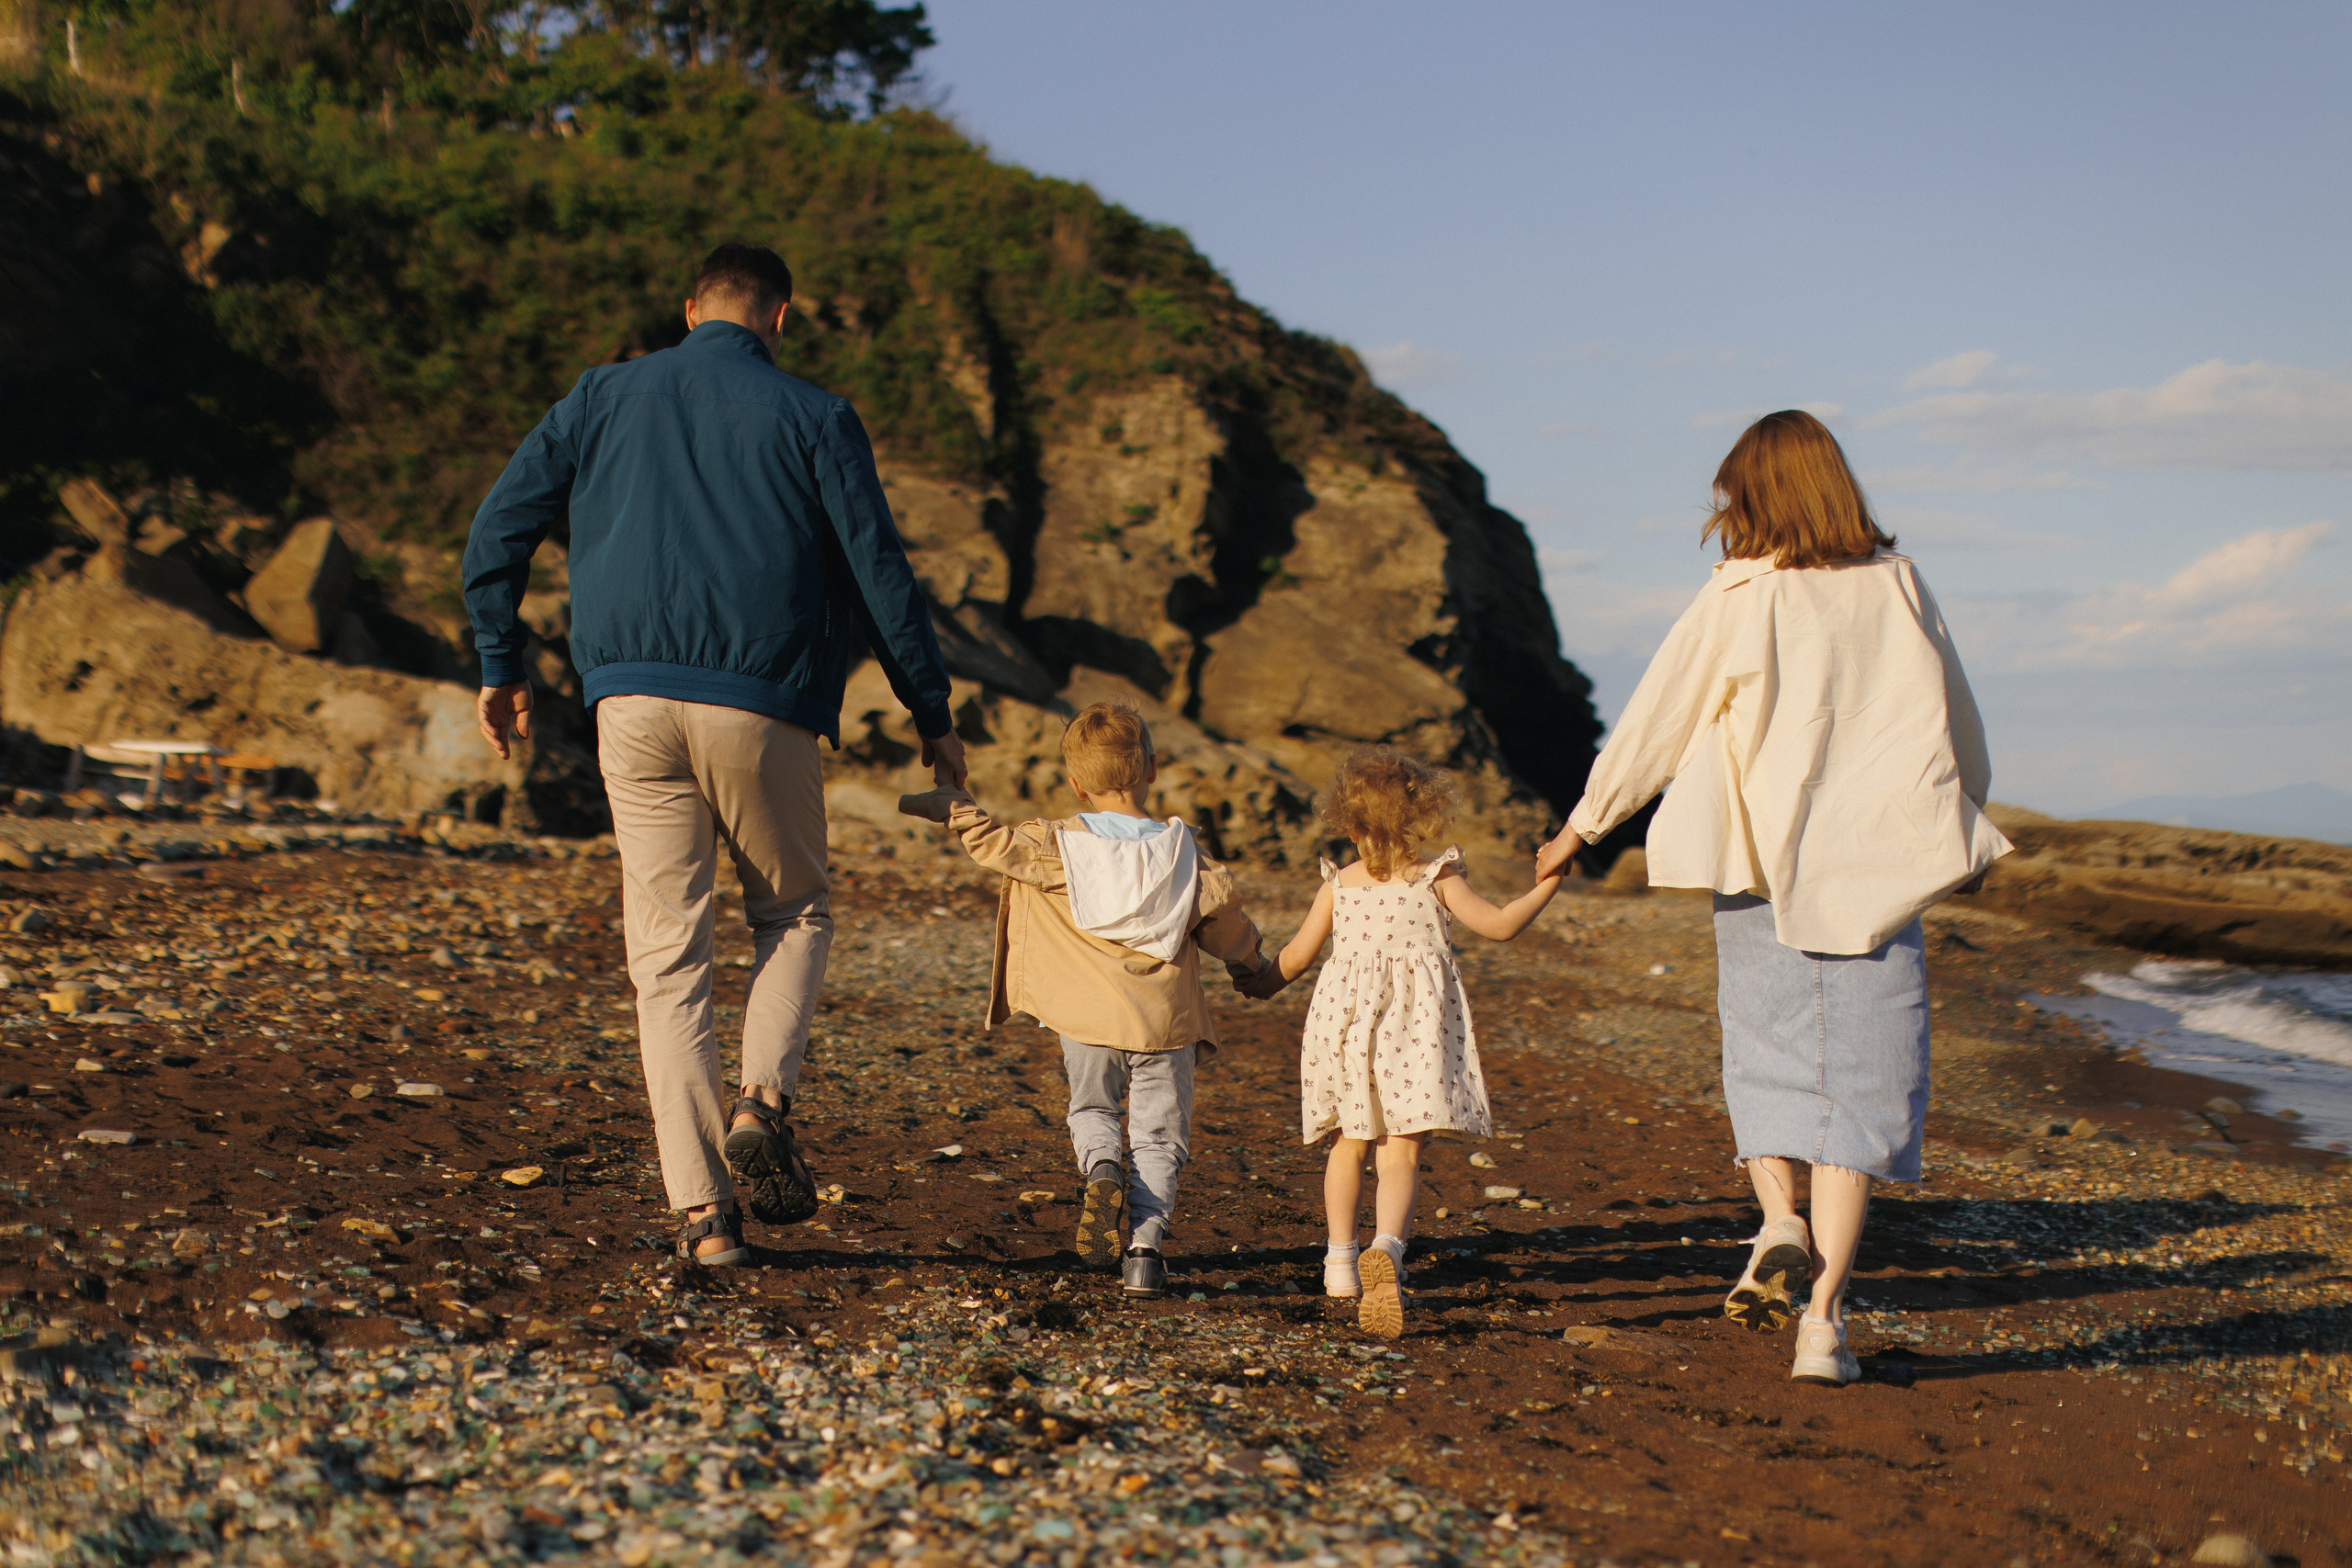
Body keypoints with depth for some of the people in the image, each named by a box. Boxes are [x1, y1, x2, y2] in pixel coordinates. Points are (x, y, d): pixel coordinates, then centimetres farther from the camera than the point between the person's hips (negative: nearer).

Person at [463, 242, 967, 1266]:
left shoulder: (605, 398, 12)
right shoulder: (814, 419, 4)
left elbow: (498, 530, 10)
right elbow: (880, 573, 2)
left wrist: (501, 665, 19)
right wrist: (931, 716, 10)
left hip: (633, 704, 2)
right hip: (763, 710, -2)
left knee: (668, 955, 5)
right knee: (794, 913, 20)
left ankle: (702, 1210, -1)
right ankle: (763, 1099, -5)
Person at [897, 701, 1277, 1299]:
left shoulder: (1059, 846, -6)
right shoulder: (1182, 853, 0)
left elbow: (993, 842, -1)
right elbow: (1223, 913, 10)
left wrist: (951, 807, 17)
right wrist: (1251, 966, 28)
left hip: (1089, 1021, 0)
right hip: (1165, 1021, 0)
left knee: (1090, 1108, 23)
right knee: (1159, 1134, 8)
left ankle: (1101, 1169, -9)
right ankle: (1145, 1246, -8)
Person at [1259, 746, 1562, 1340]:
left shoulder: (1338, 885, 5)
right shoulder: (1436, 880, -2)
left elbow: (1297, 955, 10)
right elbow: (1499, 924, -4)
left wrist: (1265, 983, 30)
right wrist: (1546, 887, 9)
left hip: (1346, 1022, 3)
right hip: (1415, 1029, -2)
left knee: (1349, 1146, 20)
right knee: (1402, 1155, -5)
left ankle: (1341, 1259, 22)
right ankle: (1386, 1248, -29)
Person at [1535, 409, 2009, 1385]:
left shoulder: (1738, 600, -4)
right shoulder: (1899, 590, 4)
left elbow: (1653, 723, 1)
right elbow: (1960, 730, 14)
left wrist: (1577, 830, 13)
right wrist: (1965, 831, 32)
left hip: (1764, 866, -1)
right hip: (1880, 867, 1)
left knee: (1765, 1065, 16)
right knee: (1858, 1085, 3)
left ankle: (1778, 1226, -8)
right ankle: (1822, 1317, -3)